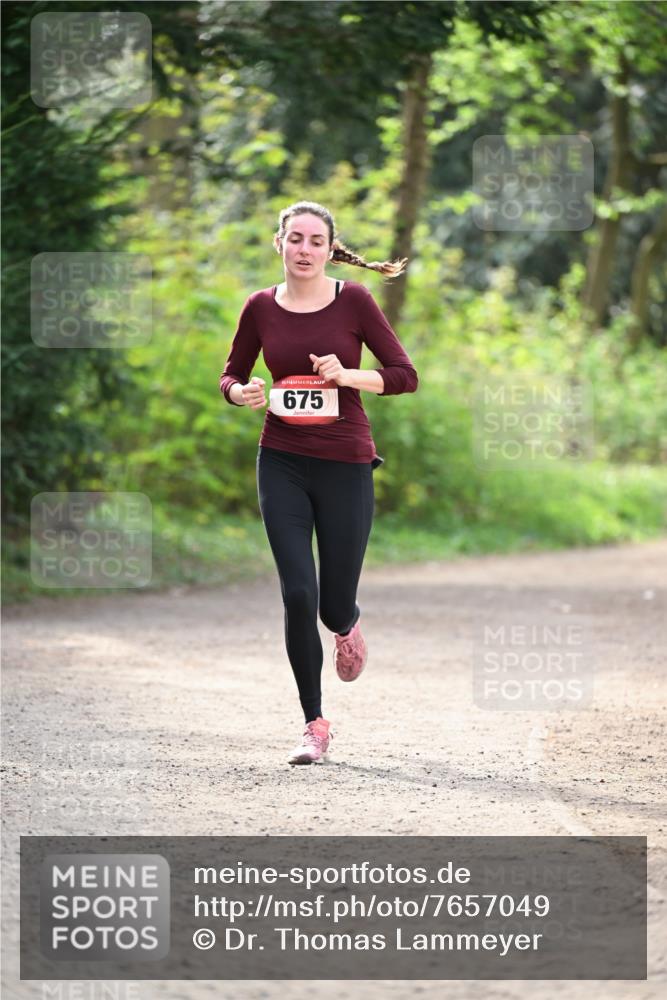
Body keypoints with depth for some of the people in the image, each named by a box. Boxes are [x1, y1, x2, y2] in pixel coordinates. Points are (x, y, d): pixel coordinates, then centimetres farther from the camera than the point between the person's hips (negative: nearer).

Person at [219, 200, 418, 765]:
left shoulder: (353, 301, -4)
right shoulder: (261, 308, 2)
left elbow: (405, 375, -3)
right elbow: (231, 376, 15)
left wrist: (348, 375, -19)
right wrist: (243, 393, -8)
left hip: (346, 463, -1)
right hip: (282, 463, 1)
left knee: (335, 601, 4)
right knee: (298, 595, -8)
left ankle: (348, 628, 45)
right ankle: (315, 724, 6)